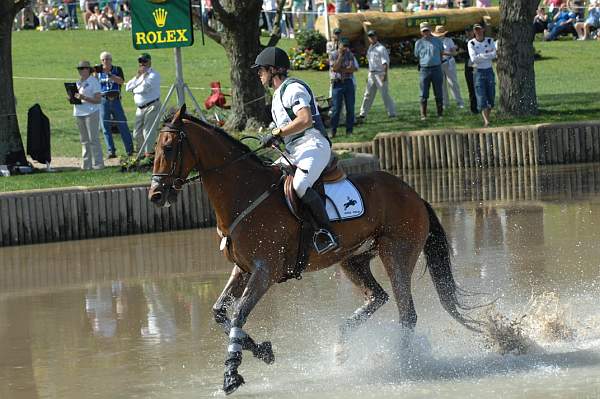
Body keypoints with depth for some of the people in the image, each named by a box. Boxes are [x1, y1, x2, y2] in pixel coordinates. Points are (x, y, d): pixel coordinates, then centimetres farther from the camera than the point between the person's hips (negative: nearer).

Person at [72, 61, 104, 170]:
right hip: (79, 113, 8)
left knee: (93, 139, -9)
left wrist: (84, 98, -22)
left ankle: (98, 164, -6)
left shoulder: (94, 82, -6)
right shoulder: (78, 82, 17)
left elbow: (98, 99, -12)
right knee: (84, 140, 9)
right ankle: (86, 164, 12)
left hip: (91, 112, -8)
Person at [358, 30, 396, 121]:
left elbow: (385, 62, -16)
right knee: (368, 94, 10)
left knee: (385, 94, -7)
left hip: (380, 73, -8)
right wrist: (369, 75, 19)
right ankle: (363, 114, 15)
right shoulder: (370, 48, 15)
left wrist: (385, 74, -26)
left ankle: (392, 113, -2)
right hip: (371, 74, 8)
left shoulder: (381, 48, -10)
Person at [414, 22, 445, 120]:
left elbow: (442, 53, 17)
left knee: (438, 94, 3)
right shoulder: (419, 43, 5)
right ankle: (423, 115, 0)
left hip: (436, 68, 1)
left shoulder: (437, 41, 7)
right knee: (424, 94, -2)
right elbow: (417, 56, 15)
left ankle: (440, 113, 10)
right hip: (424, 70, -1)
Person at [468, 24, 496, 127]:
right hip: (479, 72, -3)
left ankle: (487, 117, 19)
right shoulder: (471, 43, -2)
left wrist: (480, 56, -17)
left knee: (491, 97, 4)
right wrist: (487, 54, -14)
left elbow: (494, 54, -8)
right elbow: (473, 58, -14)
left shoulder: (489, 41, 4)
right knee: (481, 97, -11)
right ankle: (486, 121, -18)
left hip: (489, 71, 3)